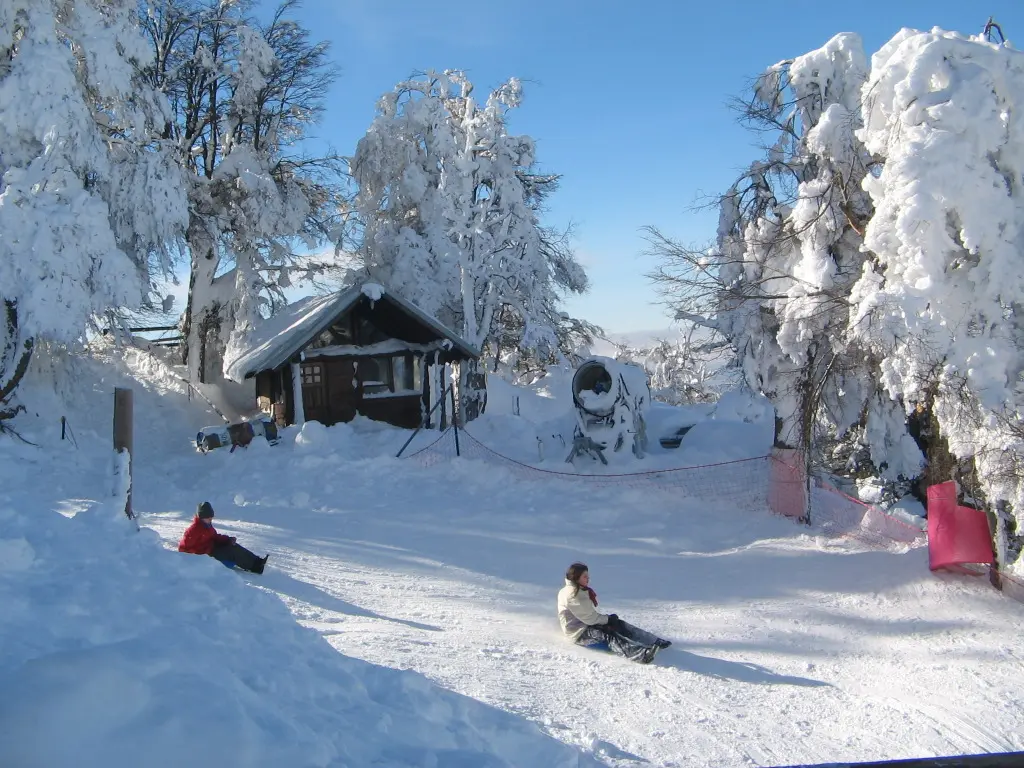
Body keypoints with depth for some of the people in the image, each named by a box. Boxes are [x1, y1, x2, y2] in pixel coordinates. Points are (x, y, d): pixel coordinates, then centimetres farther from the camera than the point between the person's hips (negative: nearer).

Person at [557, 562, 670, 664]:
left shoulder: (580, 591, 13)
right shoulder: (572, 594, -20)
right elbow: (589, 617, -20)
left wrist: (606, 617, -3)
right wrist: (608, 618, -8)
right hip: (579, 633, -10)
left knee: (619, 624, -5)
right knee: (607, 635, -32)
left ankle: (656, 642, -12)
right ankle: (640, 654, -56)